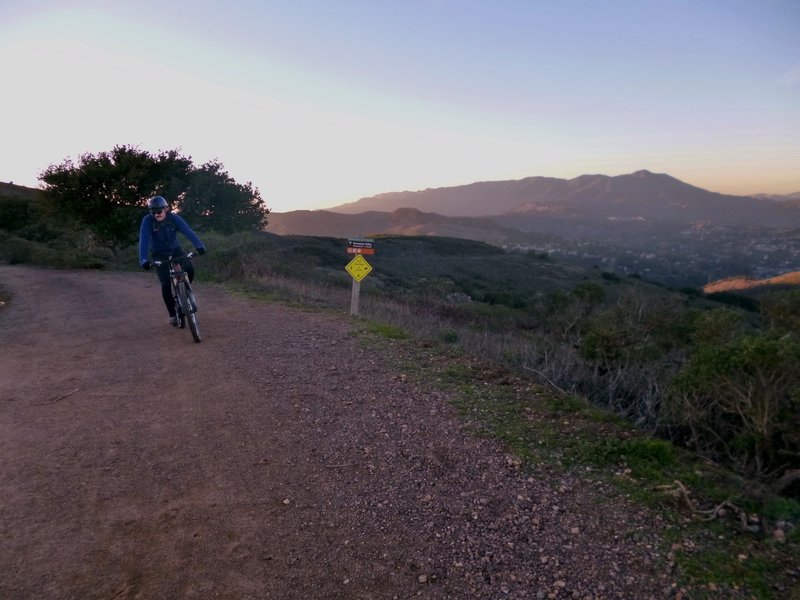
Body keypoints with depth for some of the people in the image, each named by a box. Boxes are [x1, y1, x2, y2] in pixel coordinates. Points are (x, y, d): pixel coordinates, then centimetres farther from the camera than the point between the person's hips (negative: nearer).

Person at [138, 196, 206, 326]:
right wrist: (144, 259, -46)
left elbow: (188, 231, -32)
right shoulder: (148, 221, -23)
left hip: (175, 249, 1)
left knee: (190, 269, -23)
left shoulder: (173, 218, -20)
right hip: (159, 254, -1)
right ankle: (172, 315, 3)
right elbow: (144, 240, -32)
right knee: (165, 284, -12)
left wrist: (199, 245, -49)